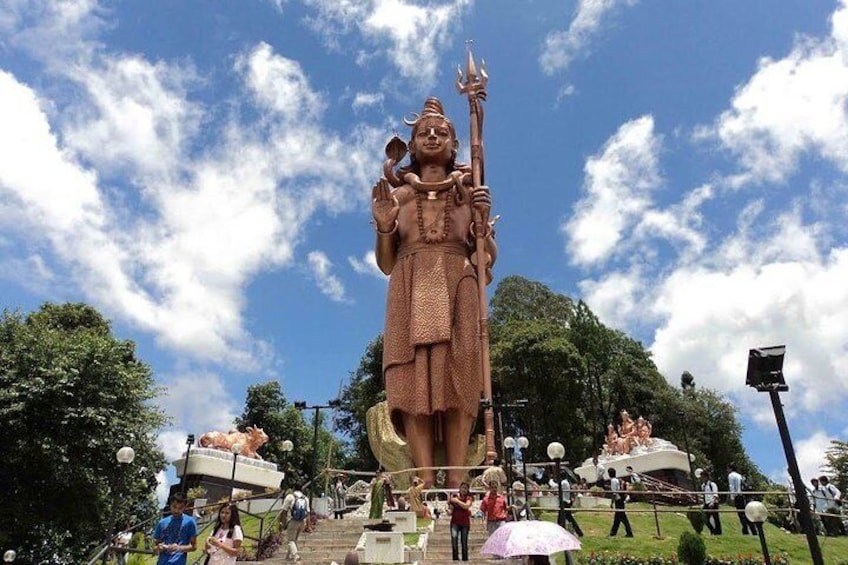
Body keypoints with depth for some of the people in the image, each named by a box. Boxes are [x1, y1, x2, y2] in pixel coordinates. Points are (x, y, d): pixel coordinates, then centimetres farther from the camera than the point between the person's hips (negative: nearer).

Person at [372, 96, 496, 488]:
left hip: (457, 291, 0)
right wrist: (383, 225, -4)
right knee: (415, 380, -14)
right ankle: (426, 483, -17)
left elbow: (488, 258, 12)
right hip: (411, 293, 0)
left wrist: (484, 218, -5)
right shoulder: (398, 195, 19)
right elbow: (386, 264, 14)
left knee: (458, 378, -13)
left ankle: (456, 483, -15)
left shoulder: (469, 191, 19)